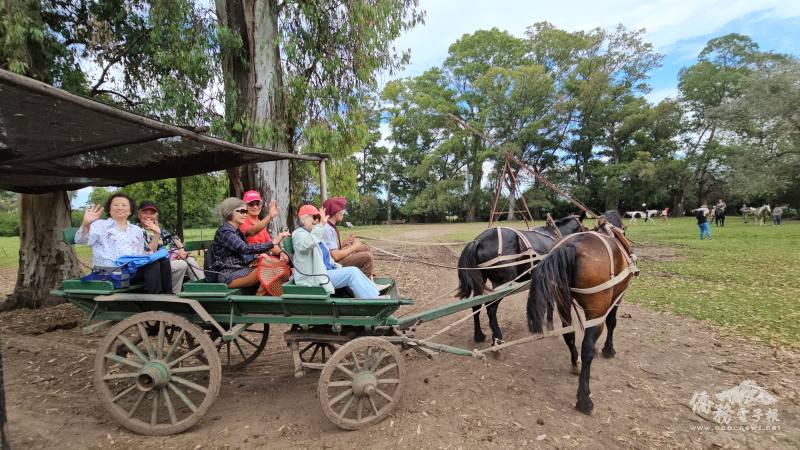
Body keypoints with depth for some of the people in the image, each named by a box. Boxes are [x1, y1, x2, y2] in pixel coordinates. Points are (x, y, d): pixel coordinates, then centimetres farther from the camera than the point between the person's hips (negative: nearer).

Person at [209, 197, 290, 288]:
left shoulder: (238, 231, 17)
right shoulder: (224, 232, -13)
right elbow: (246, 248, -25)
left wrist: (260, 254, -8)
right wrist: (273, 242, -31)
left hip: (239, 269, 9)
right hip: (227, 275, -8)